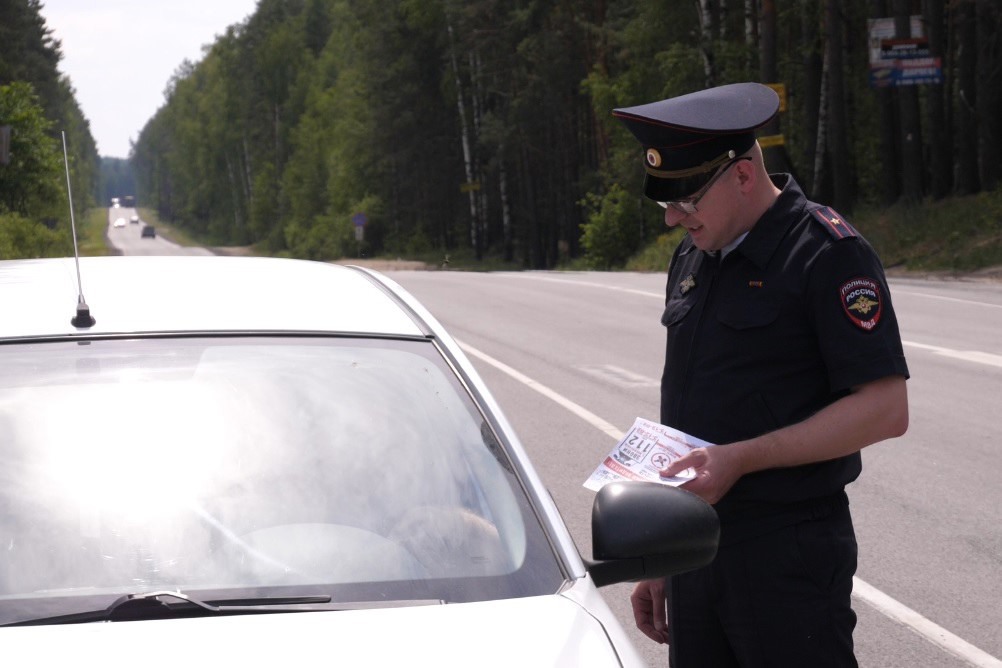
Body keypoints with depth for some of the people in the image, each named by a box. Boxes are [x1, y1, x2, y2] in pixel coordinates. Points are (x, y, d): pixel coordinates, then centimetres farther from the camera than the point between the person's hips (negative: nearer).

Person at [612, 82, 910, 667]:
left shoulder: (829, 254, -10)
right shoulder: (692, 258, 14)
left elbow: (885, 409, -16)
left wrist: (740, 458, -21)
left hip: (788, 553, -7)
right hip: (696, 547, 7)